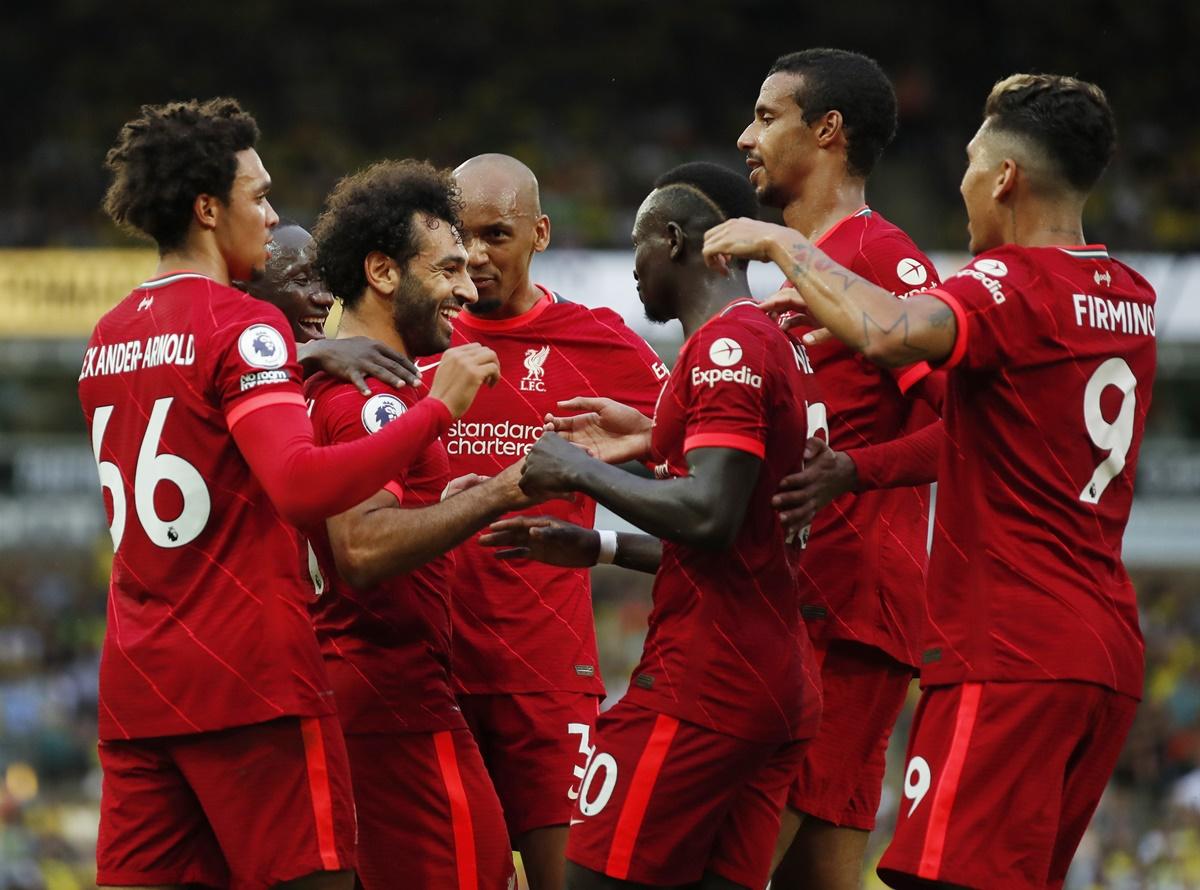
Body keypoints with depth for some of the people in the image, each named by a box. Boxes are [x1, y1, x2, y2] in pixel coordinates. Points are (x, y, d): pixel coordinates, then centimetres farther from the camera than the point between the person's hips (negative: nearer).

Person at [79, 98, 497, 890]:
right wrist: (438, 410, -18)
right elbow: (303, 486, -23)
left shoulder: (108, 336, 14)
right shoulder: (242, 326, -10)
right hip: (251, 678, -7)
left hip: (132, 685, 7)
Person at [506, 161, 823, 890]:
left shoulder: (726, 346, -12)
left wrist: (581, 472, -11)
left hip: (704, 686, -9)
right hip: (782, 688, 9)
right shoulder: (781, 347, 18)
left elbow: (709, 516, -23)